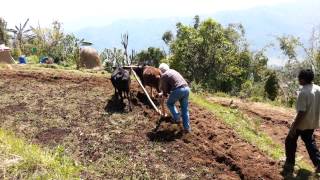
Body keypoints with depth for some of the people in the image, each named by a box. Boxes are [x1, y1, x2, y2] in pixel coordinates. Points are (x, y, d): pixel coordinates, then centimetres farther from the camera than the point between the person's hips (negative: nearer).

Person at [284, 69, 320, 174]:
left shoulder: (303, 92, -25)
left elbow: (301, 112, -26)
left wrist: (293, 127, -19)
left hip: (302, 124, -7)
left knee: (290, 142, 10)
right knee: (310, 142, 24)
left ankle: (289, 165, 18)